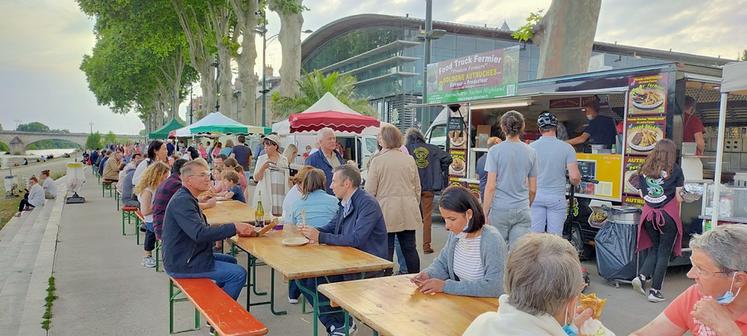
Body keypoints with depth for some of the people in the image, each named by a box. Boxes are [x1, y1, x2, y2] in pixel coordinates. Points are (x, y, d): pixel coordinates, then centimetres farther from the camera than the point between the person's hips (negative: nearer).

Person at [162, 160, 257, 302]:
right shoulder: (182, 201, -21)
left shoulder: (186, 198, 12)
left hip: (186, 257, 11)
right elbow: (200, 233, -32)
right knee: (238, 274, -12)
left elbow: (202, 227, 11)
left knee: (231, 261, 24)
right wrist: (234, 228, -29)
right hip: (183, 265, -11)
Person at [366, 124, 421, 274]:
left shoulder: (377, 160, -9)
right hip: (408, 212, 4)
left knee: (386, 251, 3)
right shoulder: (410, 159, 3)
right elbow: (417, 188, 10)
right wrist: (415, 205, 24)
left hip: (386, 212, -4)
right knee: (410, 248, 11)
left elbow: (370, 191, -7)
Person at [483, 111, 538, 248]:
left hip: (499, 209, -3)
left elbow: (490, 186, -9)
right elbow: (533, 189, 9)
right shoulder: (531, 153, 5)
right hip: (522, 211, 3)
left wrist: (484, 213, -4)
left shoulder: (495, 151, -6)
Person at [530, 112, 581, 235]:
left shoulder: (531, 147, -3)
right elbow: (574, 177, -11)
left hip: (536, 196, 1)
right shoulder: (567, 148, -6)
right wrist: (576, 182, 12)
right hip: (557, 197, -1)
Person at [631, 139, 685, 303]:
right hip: (668, 215, -3)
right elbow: (678, 197, -2)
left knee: (654, 248, 19)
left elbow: (642, 194, 6)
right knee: (664, 252, 5)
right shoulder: (675, 170, -4)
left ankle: (642, 276, -2)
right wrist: (677, 215, 11)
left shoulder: (644, 170, 5)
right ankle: (655, 290, 6)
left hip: (649, 214, 3)